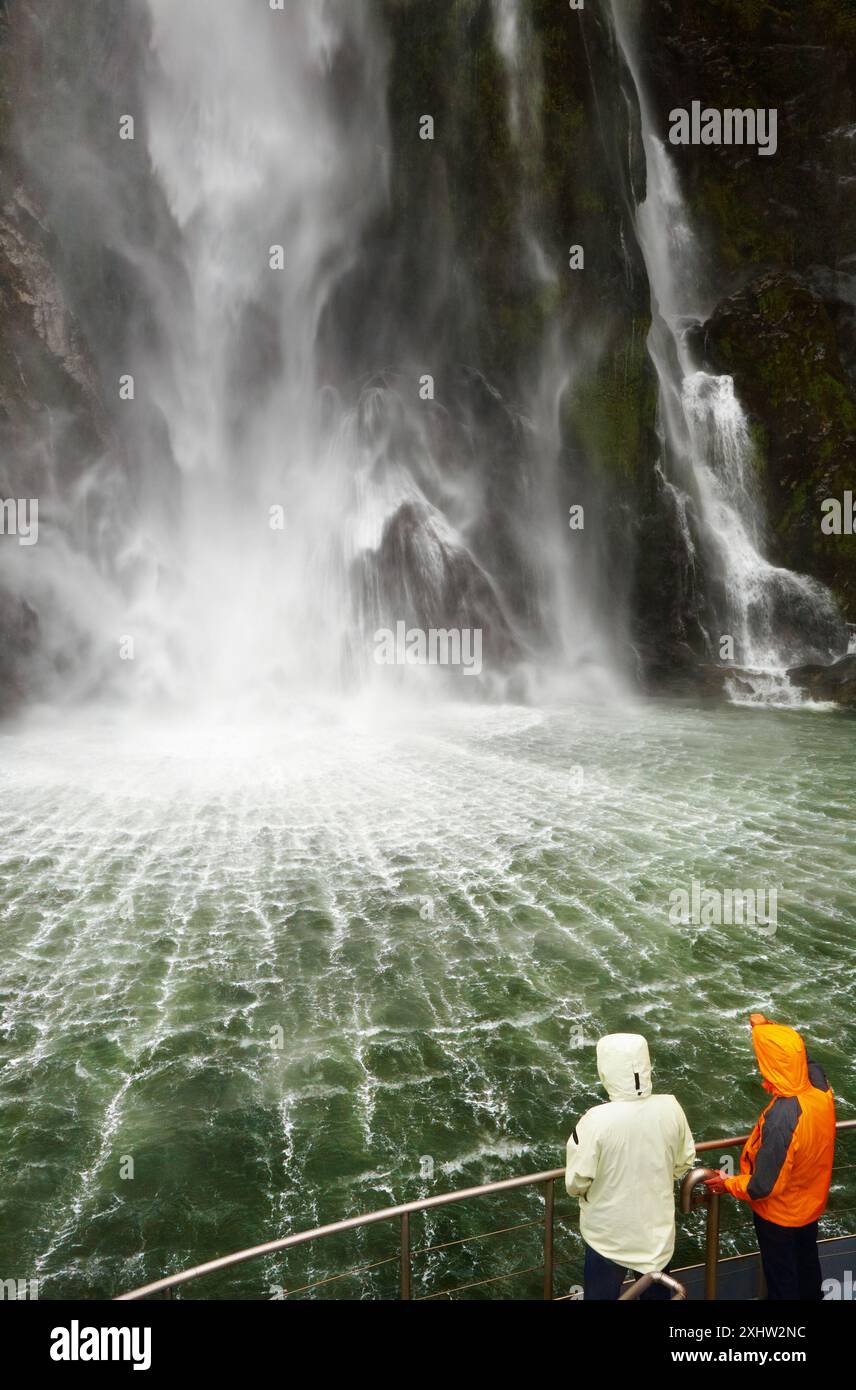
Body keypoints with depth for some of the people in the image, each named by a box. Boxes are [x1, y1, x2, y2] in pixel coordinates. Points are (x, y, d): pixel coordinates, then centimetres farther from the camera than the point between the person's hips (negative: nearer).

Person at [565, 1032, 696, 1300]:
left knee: (602, 1294, 16)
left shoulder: (596, 1120, -28)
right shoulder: (670, 1108, -16)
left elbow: (577, 1181, -18)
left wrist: (580, 1191, 4)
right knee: (656, 1291, 24)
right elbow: (685, 1161, 1)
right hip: (658, 1227, 4)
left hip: (609, 1233, -3)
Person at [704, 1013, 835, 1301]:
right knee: (807, 1265, 30)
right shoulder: (820, 1085, -23)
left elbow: (764, 1185, -30)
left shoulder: (780, 1118, -41)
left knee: (782, 1278, 20)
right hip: (811, 1203, 6)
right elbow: (798, 1054, 2)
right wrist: (768, 1028, 7)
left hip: (780, 1214, -6)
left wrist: (728, 1184, -14)